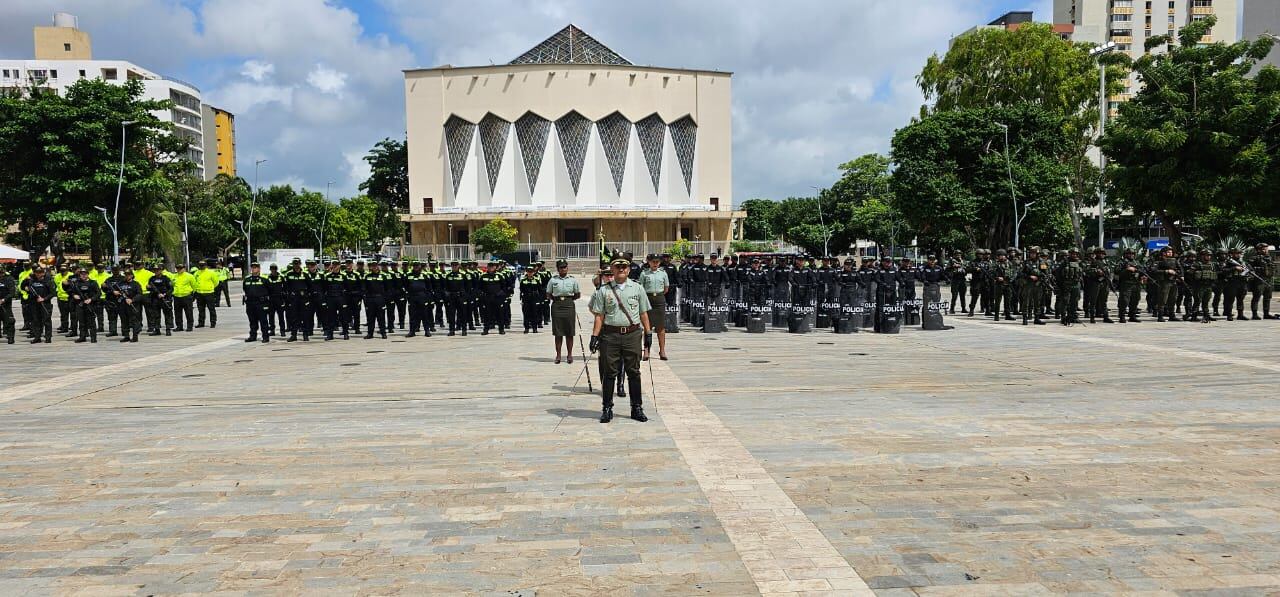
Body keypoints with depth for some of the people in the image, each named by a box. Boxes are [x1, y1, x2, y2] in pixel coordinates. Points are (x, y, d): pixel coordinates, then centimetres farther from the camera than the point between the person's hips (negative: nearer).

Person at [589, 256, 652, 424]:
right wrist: (595, 335, -1)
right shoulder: (604, 290, 6)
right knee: (609, 372, 2)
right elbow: (599, 315, 5)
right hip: (610, 334, -1)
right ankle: (607, 408, 11)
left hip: (633, 334, 1)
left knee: (634, 372, 5)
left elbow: (643, 313, 13)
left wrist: (648, 333, 9)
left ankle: (637, 407, 14)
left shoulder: (637, 288, 10)